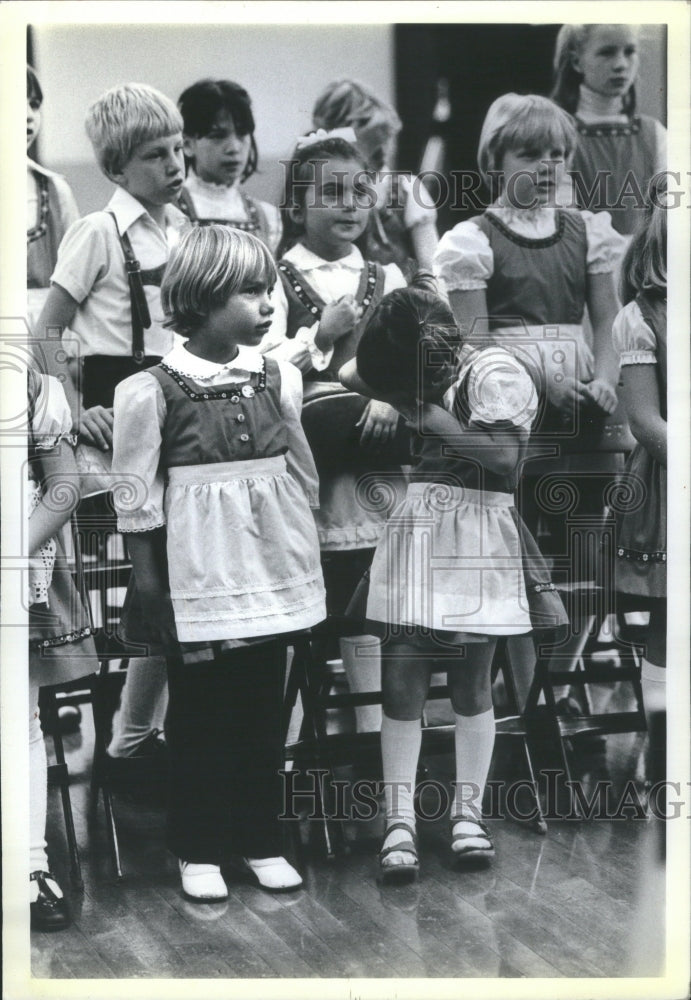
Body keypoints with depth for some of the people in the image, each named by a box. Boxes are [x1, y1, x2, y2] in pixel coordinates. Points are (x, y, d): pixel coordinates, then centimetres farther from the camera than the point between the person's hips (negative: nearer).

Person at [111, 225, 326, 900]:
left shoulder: (278, 378, 2)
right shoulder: (151, 391, -10)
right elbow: (137, 495, -6)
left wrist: (304, 553, 13)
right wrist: (146, 577, -5)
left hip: (269, 570, 4)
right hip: (197, 577, -4)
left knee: (262, 705, 11)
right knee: (197, 709, 6)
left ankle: (260, 839, 24)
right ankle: (198, 850, 19)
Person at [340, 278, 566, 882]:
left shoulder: (497, 372, -7)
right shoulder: (430, 376, 13)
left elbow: (504, 456, -17)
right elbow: (354, 374, 21)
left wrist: (429, 414, -12)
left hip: (478, 542, -5)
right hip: (414, 533, 5)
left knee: (472, 684, 3)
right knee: (401, 683, -3)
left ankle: (468, 813, 15)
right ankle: (400, 822, 2)